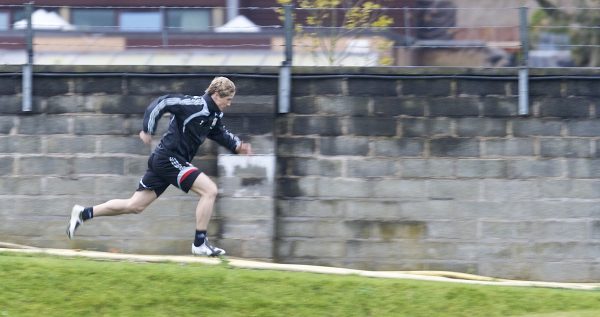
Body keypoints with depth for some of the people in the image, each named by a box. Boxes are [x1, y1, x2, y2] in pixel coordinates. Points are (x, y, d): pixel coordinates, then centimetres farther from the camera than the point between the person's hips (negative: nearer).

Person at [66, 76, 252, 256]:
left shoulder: (215, 115, 11)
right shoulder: (196, 105, -17)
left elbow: (220, 133, 30)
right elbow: (162, 103, -19)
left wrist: (237, 146, 14)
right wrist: (148, 130, -22)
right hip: (169, 158, -9)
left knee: (135, 206, 11)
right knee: (210, 190, -14)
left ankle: (84, 214, 16)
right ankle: (200, 243, -10)